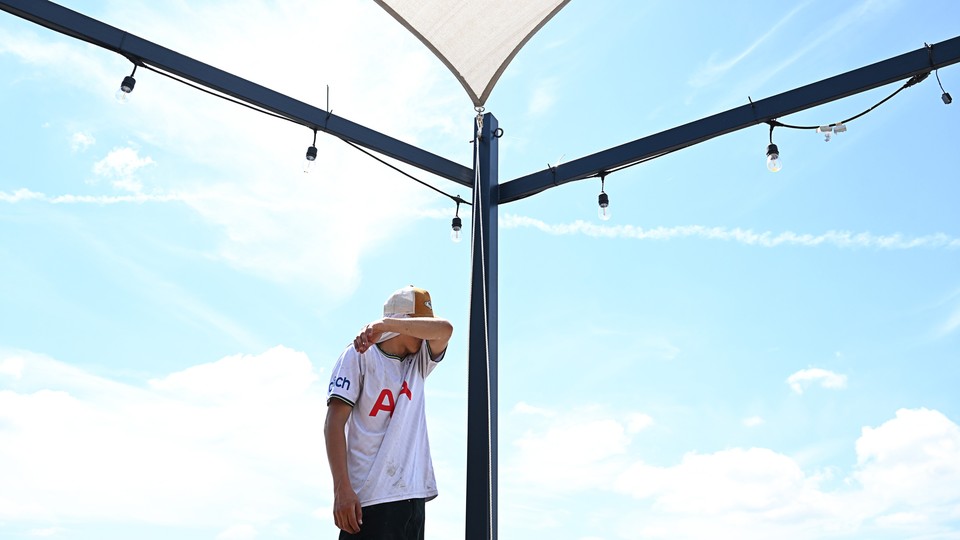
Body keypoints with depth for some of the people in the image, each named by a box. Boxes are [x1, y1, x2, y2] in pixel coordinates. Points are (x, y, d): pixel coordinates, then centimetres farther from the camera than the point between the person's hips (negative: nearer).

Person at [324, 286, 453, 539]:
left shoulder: (418, 362, 16)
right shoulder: (360, 355, 1)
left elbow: (444, 330, -5)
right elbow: (335, 423, -7)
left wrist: (384, 324, -19)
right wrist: (342, 488, -17)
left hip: (413, 494, 6)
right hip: (369, 497, -5)